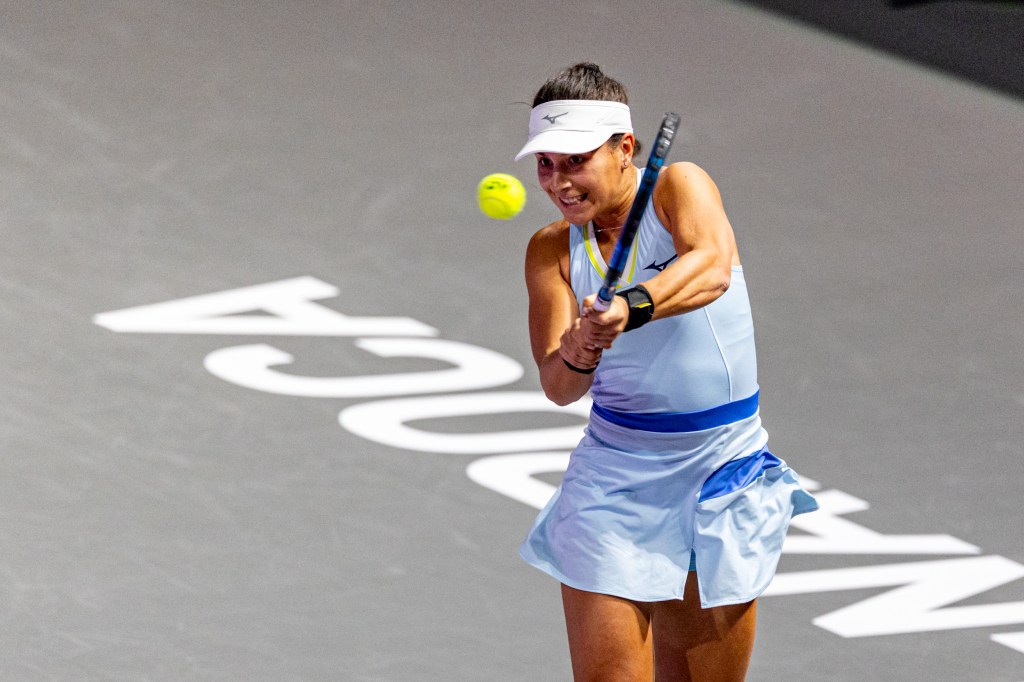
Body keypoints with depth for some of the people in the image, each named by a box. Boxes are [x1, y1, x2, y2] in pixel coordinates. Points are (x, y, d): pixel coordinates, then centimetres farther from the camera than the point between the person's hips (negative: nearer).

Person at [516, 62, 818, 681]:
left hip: (721, 475, -1)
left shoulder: (680, 187, -9)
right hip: (613, 479, 1)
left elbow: (712, 267, -31)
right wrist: (577, 356, -35)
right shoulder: (552, 251, -1)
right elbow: (557, 387, -12)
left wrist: (630, 309, -49)